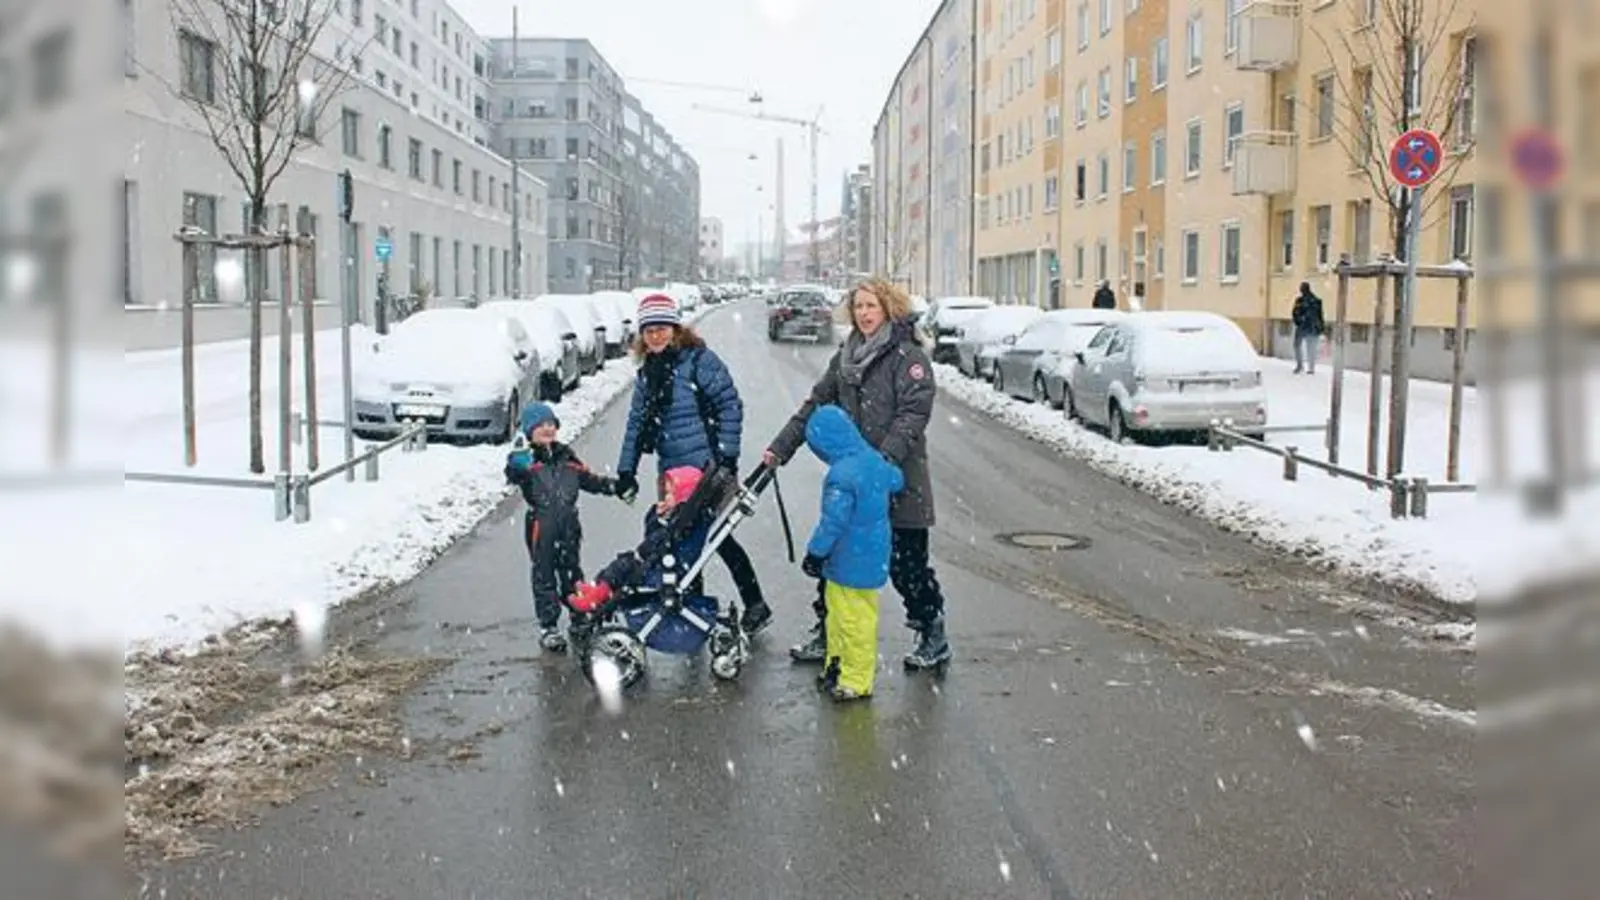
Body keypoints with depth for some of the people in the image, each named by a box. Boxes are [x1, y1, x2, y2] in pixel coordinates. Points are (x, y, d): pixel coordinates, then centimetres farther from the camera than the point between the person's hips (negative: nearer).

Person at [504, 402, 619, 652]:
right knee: (544, 576, 3)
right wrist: (517, 460, -46)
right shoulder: (526, 459, -9)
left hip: (568, 525, 5)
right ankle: (548, 627, 10)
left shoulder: (566, 456, 10)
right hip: (541, 526, -5)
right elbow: (513, 475, -29)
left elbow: (587, 479, 18)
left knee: (571, 572, 16)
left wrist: (611, 485, 8)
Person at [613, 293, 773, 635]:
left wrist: (727, 455, -15)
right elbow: (637, 423, 18)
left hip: (706, 468, -7)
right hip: (671, 470, 7)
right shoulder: (646, 374, 14)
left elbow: (730, 406, -10)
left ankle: (755, 604, 9)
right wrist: (626, 470, 14)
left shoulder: (699, 360, -8)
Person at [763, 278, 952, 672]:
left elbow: (914, 412, -18)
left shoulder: (908, 356, -8)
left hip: (898, 480, -7)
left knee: (905, 561, 1)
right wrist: (781, 447, 11)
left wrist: (886, 458, -30)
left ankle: (933, 636, 18)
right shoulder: (845, 358, 14)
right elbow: (816, 404, 17)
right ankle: (826, 635, 22)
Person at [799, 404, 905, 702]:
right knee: (837, 613, 22)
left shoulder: (841, 475, -26)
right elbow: (896, 481, 21)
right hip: (873, 558, 10)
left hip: (852, 563, -10)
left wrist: (815, 553, -13)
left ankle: (857, 681, 14)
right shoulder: (874, 459, 1)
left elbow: (833, 522, -24)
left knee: (855, 621, 3)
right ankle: (837, 665, 35)